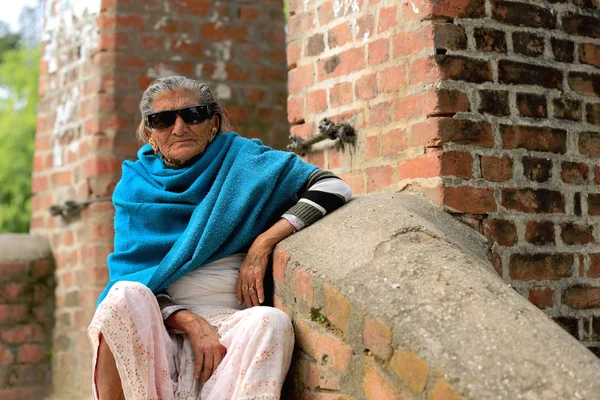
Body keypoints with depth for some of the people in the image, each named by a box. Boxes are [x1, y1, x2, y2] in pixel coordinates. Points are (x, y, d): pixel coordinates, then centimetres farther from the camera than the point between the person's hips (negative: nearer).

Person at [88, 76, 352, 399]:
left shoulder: (242, 161, 9)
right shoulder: (135, 188, 13)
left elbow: (334, 187, -2)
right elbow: (136, 279, 4)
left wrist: (263, 243, -11)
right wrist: (191, 323, -15)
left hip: (231, 323, 0)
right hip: (159, 326, 1)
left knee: (271, 321, -32)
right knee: (125, 297, -30)